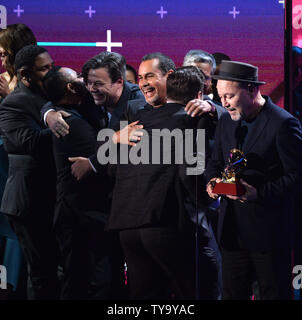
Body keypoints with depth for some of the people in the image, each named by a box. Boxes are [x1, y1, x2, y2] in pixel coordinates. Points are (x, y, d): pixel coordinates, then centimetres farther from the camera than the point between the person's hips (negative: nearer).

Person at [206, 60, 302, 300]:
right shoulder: (226, 122, 11)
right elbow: (216, 162, 21)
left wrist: (259, 193, -23)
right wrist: (213, 181, -2)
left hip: (269, 230, -7)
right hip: (233, 230, 7)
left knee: (274, 293, 1)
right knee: (232, 293, 10)